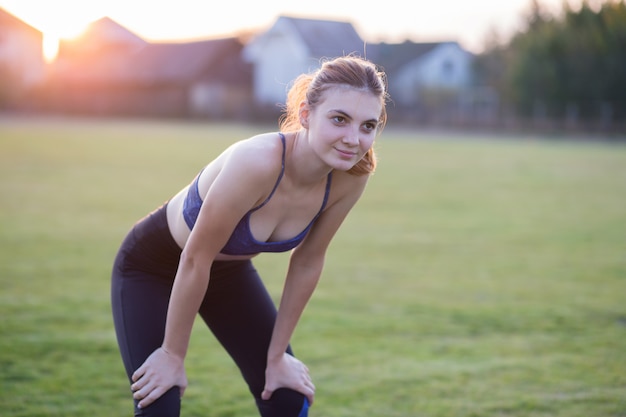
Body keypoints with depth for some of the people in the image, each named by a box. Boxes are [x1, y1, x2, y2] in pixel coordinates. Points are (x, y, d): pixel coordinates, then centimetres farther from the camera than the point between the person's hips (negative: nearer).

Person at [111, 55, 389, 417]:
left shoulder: (350, 177, -22)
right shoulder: (256, 162, -40)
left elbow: (308, 262, -7)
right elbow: (195, 260, -29)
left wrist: (277, 354, 0)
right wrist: (173, 354, -17)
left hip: (231, 270, 6)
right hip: (153, 266, -5)